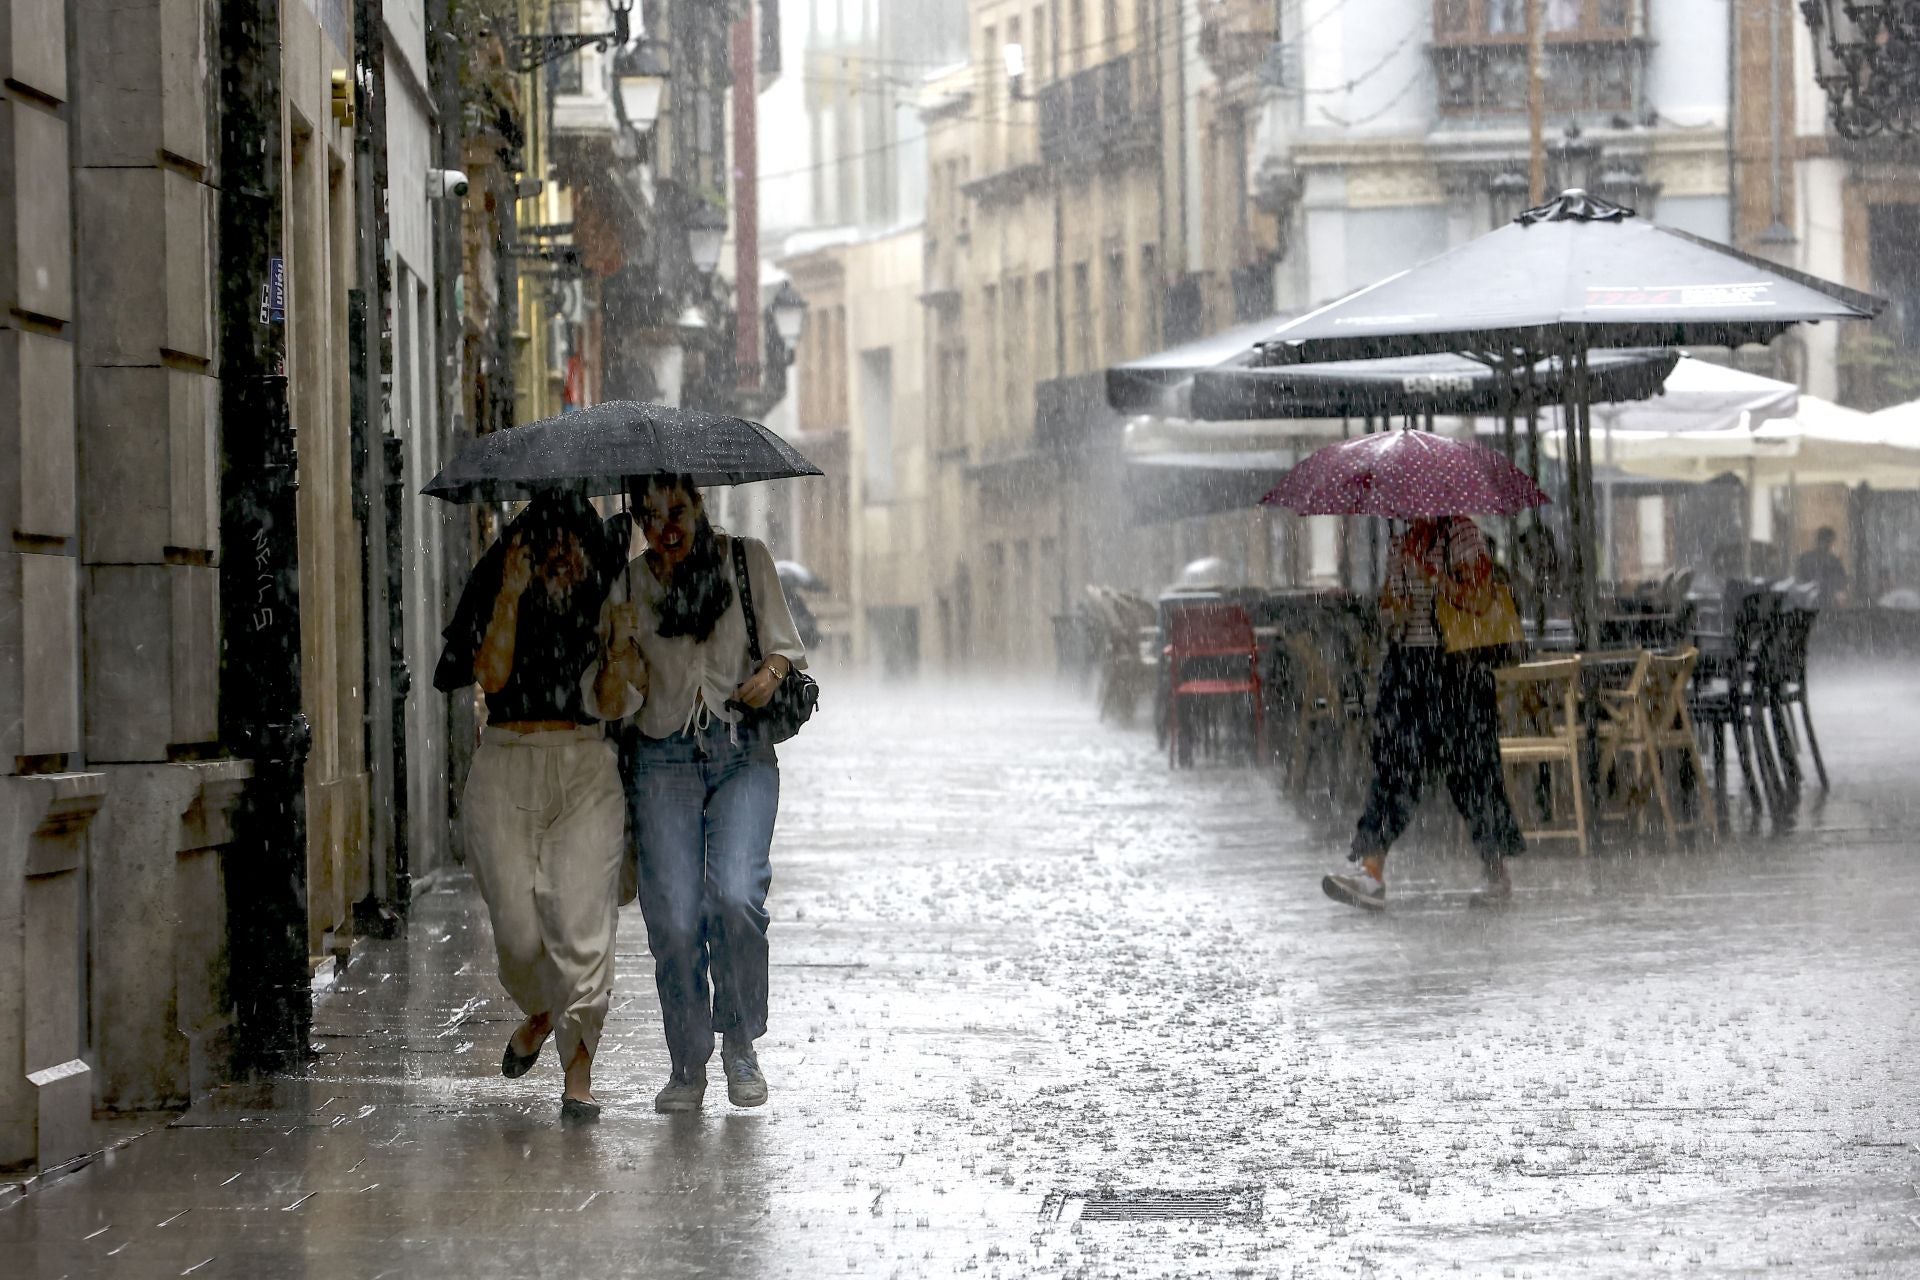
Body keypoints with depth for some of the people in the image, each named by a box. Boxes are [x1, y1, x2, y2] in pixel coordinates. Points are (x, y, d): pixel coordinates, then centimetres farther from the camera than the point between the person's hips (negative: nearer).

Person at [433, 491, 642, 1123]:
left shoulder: (602, 604, 6)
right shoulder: (491, 599, 2)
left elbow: (615, 700, 6)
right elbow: (492, 674, -12)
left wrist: (625, 662, -14)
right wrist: (512, 595, -13)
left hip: (586, 770, 0)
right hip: (505, 769, 0)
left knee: (580, 923, -11)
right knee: (518, 931, -3)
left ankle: (578, 1074, -7)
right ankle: (539, 1014, 30)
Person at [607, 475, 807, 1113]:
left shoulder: (746, 559, 8)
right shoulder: (629, 584, 10)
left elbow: (782, 637, 4)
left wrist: (773, 669, -15)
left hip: (742, 753, -1)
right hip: (662, 758, 1)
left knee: (736, 896, -20)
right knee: (673, 915, -9)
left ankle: (740, 1044, 1)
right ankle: (687, 1065, 7)